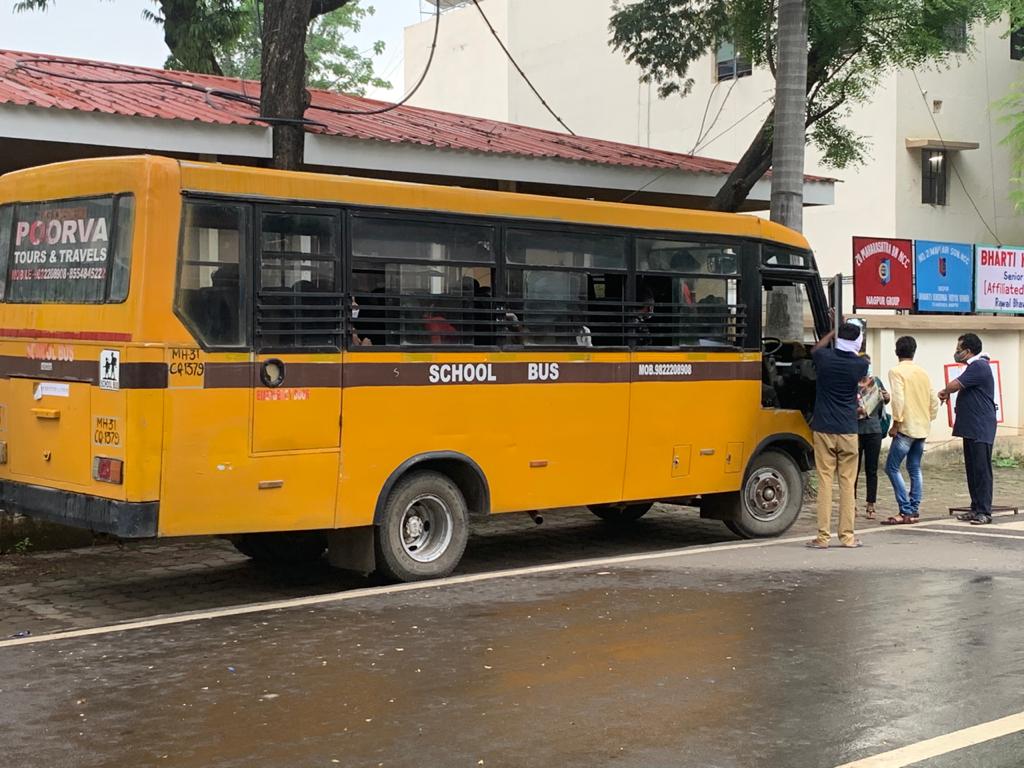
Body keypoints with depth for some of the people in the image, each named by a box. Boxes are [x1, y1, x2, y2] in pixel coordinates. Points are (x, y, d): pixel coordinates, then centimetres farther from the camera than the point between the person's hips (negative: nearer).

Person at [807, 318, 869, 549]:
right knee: (847, 482, 5)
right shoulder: (860, 365, -6)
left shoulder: (825, 358, -5)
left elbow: (815, 349, 20)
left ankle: (823, 536, 0)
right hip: (848, 431, 0)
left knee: (825, 480, 2)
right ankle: (847, 536, 7)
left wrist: (834, 330, 30)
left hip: (824, 430, 0)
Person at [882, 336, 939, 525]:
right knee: (915, 469, 12)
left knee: (892, 468, -3)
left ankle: (906, 511, -10)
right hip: (922, 429, 7)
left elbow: (898, 399, -18)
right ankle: (914, 511, 10)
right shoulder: (923, 373, 13)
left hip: (906, 428, -7)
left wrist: (896, 423, -12)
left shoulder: (897, 371, -8)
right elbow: (934, 401, 13)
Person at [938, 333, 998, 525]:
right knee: (972, 470, 12)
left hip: (981, 430, -10)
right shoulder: (975, 366, 18)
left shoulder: (979, 367, -15)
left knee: (982, 470, -8)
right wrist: (947, 392, 5)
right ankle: (976, 508, 17)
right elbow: (959, 388, 24)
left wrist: (944, 392, 4)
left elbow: (955, 385, -16)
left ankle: (984, 511, -7)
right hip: (971, 428, 10)